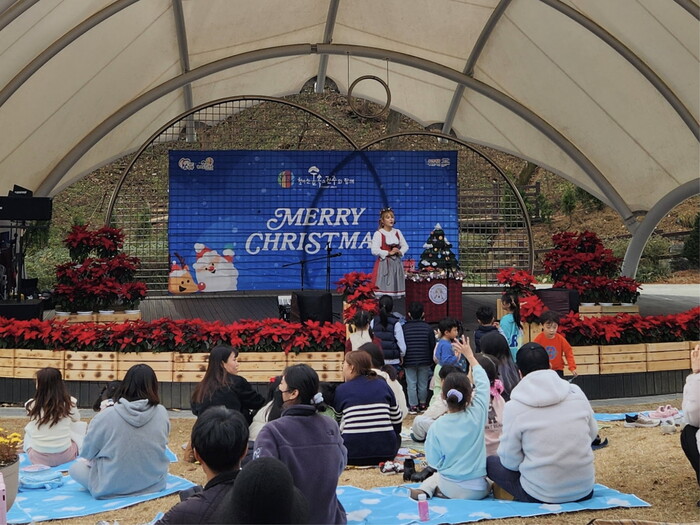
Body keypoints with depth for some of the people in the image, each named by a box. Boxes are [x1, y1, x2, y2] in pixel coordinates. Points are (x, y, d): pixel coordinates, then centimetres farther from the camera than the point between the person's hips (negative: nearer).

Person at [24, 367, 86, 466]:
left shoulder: (31, 405, -10)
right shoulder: (69, 402, -10)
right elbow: (76, 419, 13)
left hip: (38, 458, 1)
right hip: (65, 456, -1)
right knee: (81, 425, 22)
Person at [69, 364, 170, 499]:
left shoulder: (105, 416, -17)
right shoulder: (162, 413, -12)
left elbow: (86, 453, -3)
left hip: (111, 488, -1)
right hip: (154, 483, 1)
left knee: (75, 467, 20)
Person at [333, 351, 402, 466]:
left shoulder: (341, 390, 2)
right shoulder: (383, 384, 7)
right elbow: (397, 420, 13)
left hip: (353, 456, -3)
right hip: (385, 453, 3)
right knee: (396, 436, 35)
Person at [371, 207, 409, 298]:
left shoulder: (397, 232, 11)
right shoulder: (378, 234, -6)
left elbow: (405, 246, 15)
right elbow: (375, 250, -15)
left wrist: (400, 252, -6)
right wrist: (389, 253, -14)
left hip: (396, 263, 5)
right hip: (384, 264, -5)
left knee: (396, 286, 5)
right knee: (383, 287, -10)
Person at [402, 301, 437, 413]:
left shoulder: (404, 328, -8)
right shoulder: (427, 328, -5)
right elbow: (433, 345, -1)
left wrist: (402, 359, 9)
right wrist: (431, 360, 11)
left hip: (409, 361, -1)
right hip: (425, 361, 1)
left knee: (411, 384, 6)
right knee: (423, 383, 13)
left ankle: (413, 406, 9)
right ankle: (423, 404, 23)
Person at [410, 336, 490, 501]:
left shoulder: (437, 427, -13)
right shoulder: (477, 414, -13)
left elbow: (434, 461, -7)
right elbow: (483, 382, 1)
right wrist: (469, 355, 11)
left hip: (450, 488, 3)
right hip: (477, 490, -3)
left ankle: (425, 489, 5)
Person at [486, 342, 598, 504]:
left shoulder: (514, 407, -13)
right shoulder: (577, 393, -4)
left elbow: (510, 461, -7)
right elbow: (592, 434, 10)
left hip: (541, 495, -4)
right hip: (584, 490, 5)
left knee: (490, 462, 17)